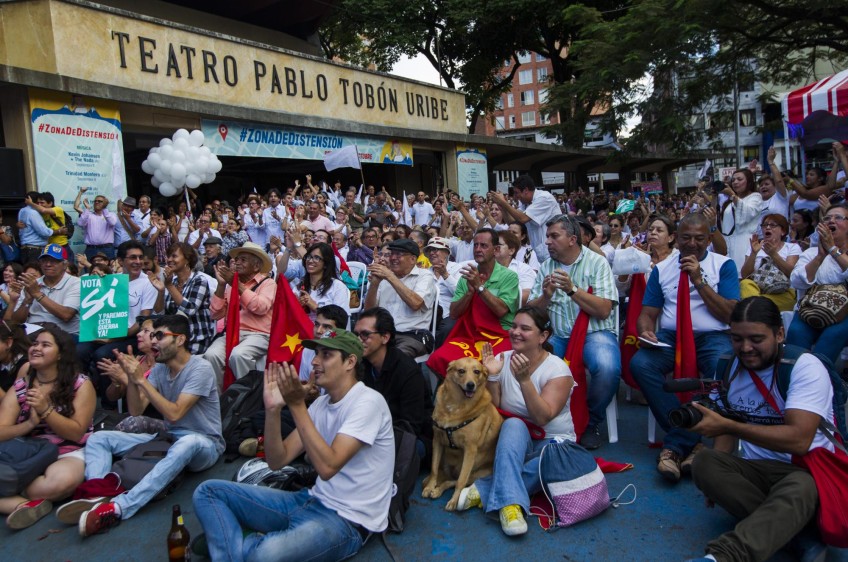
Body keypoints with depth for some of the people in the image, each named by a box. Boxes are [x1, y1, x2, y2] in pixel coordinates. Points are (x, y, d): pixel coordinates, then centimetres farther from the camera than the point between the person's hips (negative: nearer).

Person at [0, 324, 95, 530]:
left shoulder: (80, 385, -3)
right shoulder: (19, 387, 8)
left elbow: (77, 433, -8)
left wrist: (45, 410, -20)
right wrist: (30, 423, -21)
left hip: (68, 454, -3)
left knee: (62, 479, -38)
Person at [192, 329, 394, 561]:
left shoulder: (368, 402, -15)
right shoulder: (321, 404, 10)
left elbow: (327, 467, -25)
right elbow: (277, 461, 4)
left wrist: (296, 404, -23)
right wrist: (273, 409, -11)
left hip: (347, 520, -8)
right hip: (313, 501, 8)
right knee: (208, 491, 2)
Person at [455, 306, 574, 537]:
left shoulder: (557, 369, -12)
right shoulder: (502, 360, -3)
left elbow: (543, 417, -23)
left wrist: (524, 380, -33)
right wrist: (492, 376, -17)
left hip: (553, 442, -1)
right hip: (515, 441, 2)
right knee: (513, 423, -33)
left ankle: (483, 490, -32)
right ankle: (509, 502, -43)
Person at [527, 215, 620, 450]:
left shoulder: (597, 262, -1)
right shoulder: (546, 267, 10)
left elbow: (603, 311, -10)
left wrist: (572, 290, -19)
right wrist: (546, 296, -12)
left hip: (594, 332, -3)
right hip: (557, 334, 3)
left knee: (608, 368, -33)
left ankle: (591, 423, -4)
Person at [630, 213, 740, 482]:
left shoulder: (724, 265, 10)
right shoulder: (661, 268, 17)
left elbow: (730, 314, 0)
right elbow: (648, 313, 15)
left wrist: (699, 281, -7)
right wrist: (646, 331, -9)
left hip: (712, 336, -2)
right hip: (669, 336, 2)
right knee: (640, 364, -30)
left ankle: (677, 444, -23)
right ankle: (691, 441, -22)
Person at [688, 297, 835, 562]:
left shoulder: (806, 367, -12)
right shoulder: (730, 367, 5)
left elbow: (799, 440, -25)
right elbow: (728, 424, 12)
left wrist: (727, 426, -27)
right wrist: (718, 480, -4)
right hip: (755, 470, 5)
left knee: (799, 488, -40)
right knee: (705, 462, -25)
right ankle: (804, 538, -27)